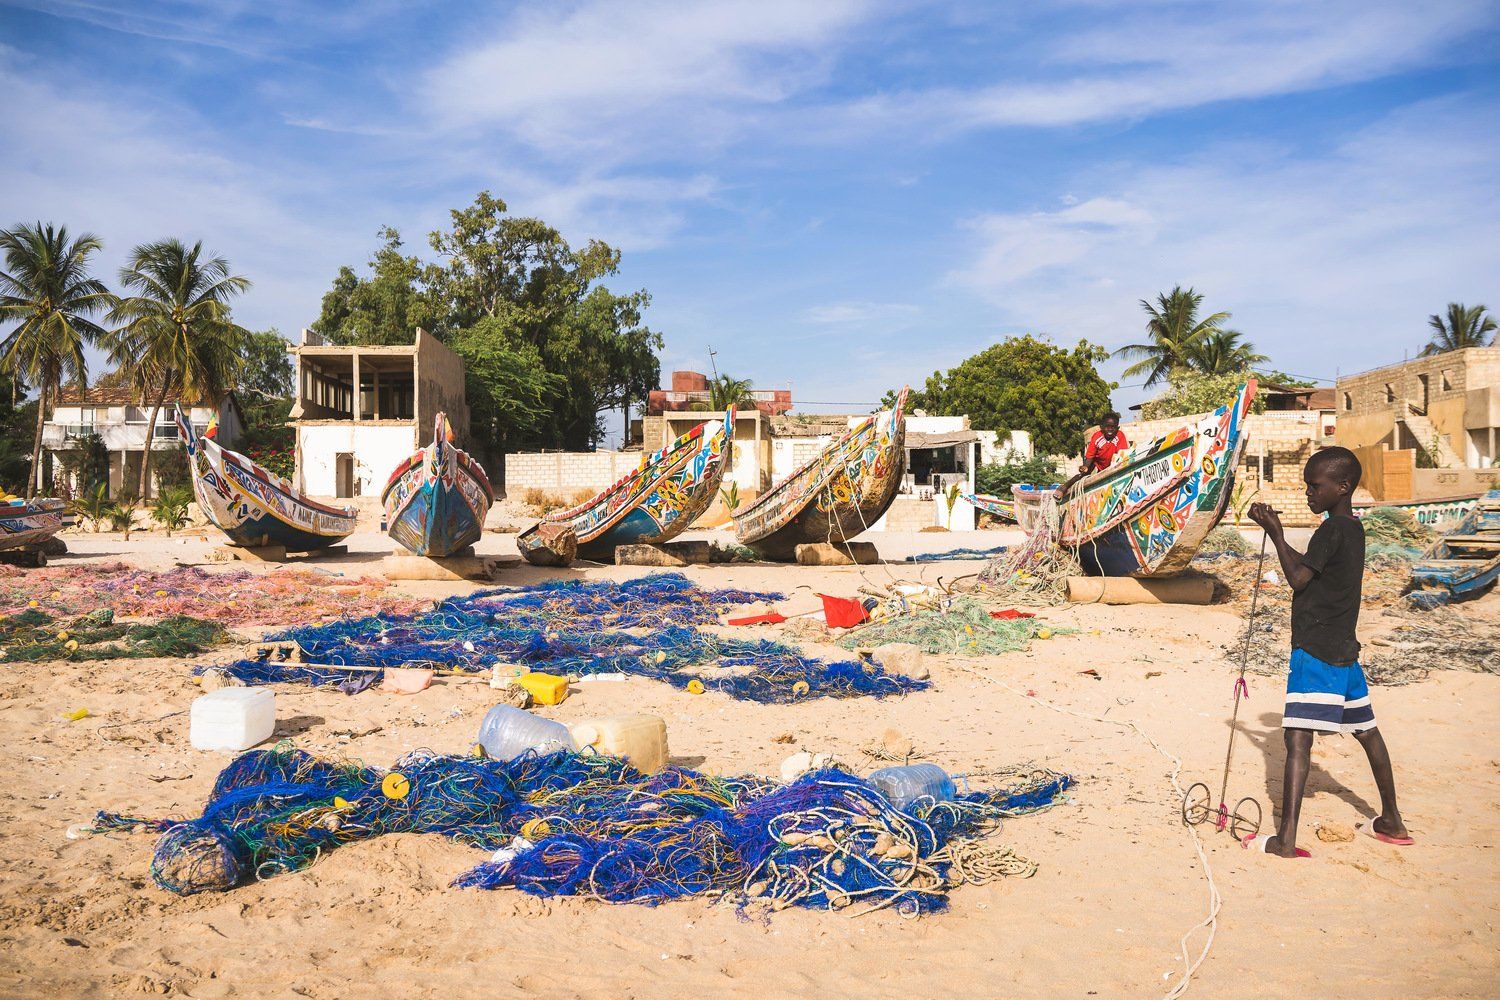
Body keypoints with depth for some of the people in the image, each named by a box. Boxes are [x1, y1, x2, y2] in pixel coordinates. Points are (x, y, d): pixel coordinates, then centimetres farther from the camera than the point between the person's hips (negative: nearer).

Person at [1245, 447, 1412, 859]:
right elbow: (1310, 568, 21)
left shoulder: (1331, 530, -15)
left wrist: (1276, 533, -6)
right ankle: (1392, 821, 33)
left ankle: (1285, 839, -18)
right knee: (1366, 731, 19)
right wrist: (1275, 532, 15)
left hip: (1315, 651, -10)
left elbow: (1298, 578, -13)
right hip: (1344, 650, 10)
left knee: (1297, 736, -13)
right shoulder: (1354, 529, 13)